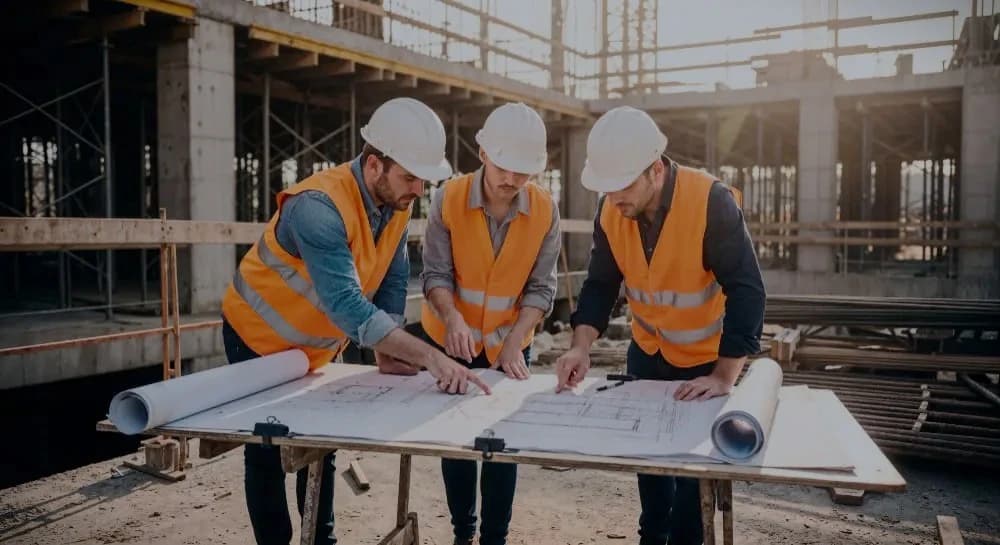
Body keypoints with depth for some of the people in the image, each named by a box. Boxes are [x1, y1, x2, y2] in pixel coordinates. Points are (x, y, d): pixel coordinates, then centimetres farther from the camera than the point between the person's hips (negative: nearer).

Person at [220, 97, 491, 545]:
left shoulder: (396, 203, -12)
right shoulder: (319, 206, -37)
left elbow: (392, 282, -5)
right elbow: (346, 304, -46)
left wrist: (387, 350, -16)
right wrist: (430, 357, -50)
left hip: (316, 349, 7)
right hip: (259, 340, -7)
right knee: (269, 454, 4)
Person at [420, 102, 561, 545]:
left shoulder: (545, 210, -14)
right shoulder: (447, 199, -17)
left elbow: (540, 287, -12)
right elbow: (436, 274, -15)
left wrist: (514, 342, -22)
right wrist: (453, 317, -34)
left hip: (510, 345, 1)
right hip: (450, 341, 0)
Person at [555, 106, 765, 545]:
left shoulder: (711, 202, -29)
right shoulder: (611, 210, -14)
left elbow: (745, 291, -28)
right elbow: (601, 284, -7)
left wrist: (724, 377, -33)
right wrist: (581, 347, -22)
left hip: (707, 361, -4)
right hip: (646, 353, 5)